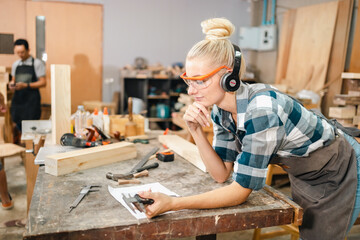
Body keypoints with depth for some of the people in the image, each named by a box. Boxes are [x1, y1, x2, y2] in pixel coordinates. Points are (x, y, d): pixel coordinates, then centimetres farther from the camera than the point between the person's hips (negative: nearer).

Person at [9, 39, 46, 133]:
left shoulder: (37, 63, -3)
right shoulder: (15, 64, 14)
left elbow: (43, 82, -7)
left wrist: (26, 85, -18)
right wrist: (11, 84, 0)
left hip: (31, 100, -5)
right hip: (17, 98, 5)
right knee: (19, 126, 7)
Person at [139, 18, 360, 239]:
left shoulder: (261, 110, -38)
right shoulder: (220, 109, -13)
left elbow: (241, 191, -33)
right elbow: (222, 174, -10)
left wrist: (172, 204, -39)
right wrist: (195, 131, -24)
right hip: (303, 177, 7)